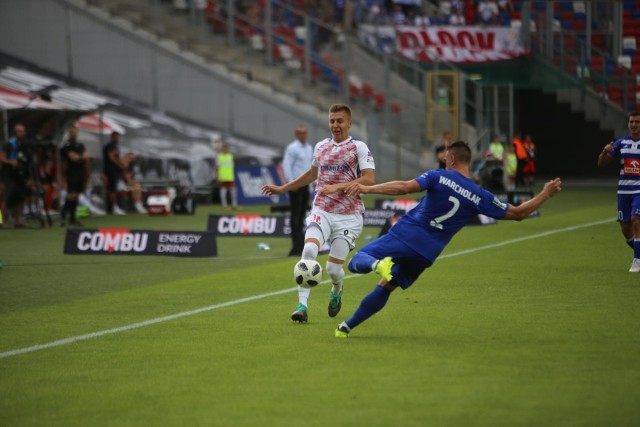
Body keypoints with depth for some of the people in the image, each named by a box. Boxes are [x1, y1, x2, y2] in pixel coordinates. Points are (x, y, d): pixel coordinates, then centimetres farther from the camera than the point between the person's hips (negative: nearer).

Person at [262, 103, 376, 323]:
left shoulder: (358, 148, -4)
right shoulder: (321, 147, 12)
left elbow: (369, 179, -16)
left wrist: (336, 187, -23)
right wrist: (282, 189, 32)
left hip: (348, 216, -3)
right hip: (321, 211, 3)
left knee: (333, 267, -5)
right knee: (309, 250, -23)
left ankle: (336, 292, 32)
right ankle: (302, 304, -21)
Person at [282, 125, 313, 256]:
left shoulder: (309, 148, 16)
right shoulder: (292, 148, -8)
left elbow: (313, 165, 24)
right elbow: (286, 165, -15)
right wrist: (291, 182, -21)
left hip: (305, 184, 8)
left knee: (302, 213, 8)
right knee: (296, 213, -8)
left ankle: (300, 240, 12)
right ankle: (296, 244, -9)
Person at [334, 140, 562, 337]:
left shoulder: (439, 176, -5)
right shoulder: (480, 197, 4)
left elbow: (405, 187, -18)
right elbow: (517, 213, 8)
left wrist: (367, 188, -15)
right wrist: (545, 194, 20)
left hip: (404, 234, -4)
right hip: (426, 253, 4)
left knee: (357, 261, -3)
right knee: (385, 288, 19)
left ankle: (377, 264, -37)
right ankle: (346, 327, 12)